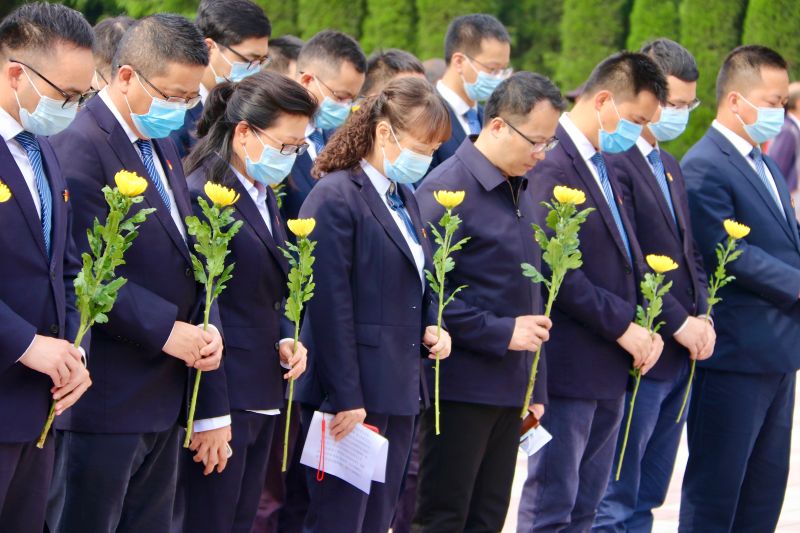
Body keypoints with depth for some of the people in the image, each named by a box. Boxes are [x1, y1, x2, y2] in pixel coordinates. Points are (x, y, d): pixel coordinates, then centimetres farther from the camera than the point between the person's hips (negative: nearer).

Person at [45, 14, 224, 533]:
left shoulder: (162, 146, 16)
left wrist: (207, 327, 1)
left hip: (165, 396, 9)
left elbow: (190, 253, 19)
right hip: (104, 400, -9)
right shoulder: (78, 146, -15)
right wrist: (166, 330, -21)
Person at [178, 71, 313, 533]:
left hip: (262, 398, 9)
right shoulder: (204, 197, -15)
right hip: (222, 398, -9)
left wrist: (287, 339, 4)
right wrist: (211, 415, -19)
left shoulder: (265, 197, 15)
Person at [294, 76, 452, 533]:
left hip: (400, 393, 8)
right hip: (353, 393, -8)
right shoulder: (336, 197, -13)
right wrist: (346, 398, -18)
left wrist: (432, 328, 4)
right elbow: (330, 305, -17)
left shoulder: (405, 199, 15)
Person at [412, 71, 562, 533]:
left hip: (510, 386, 8)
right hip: (462, 386, -8)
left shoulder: (522, 187, 12)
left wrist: (535, 387, 18)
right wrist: (501, 332, -19)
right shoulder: (449, 189, -14)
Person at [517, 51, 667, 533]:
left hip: (611, 369, 10)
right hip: (568, 365, -10)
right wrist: (622, 326, -17)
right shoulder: (551, 164, -16)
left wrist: (643, 325, 4)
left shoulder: (603, 166, 16)